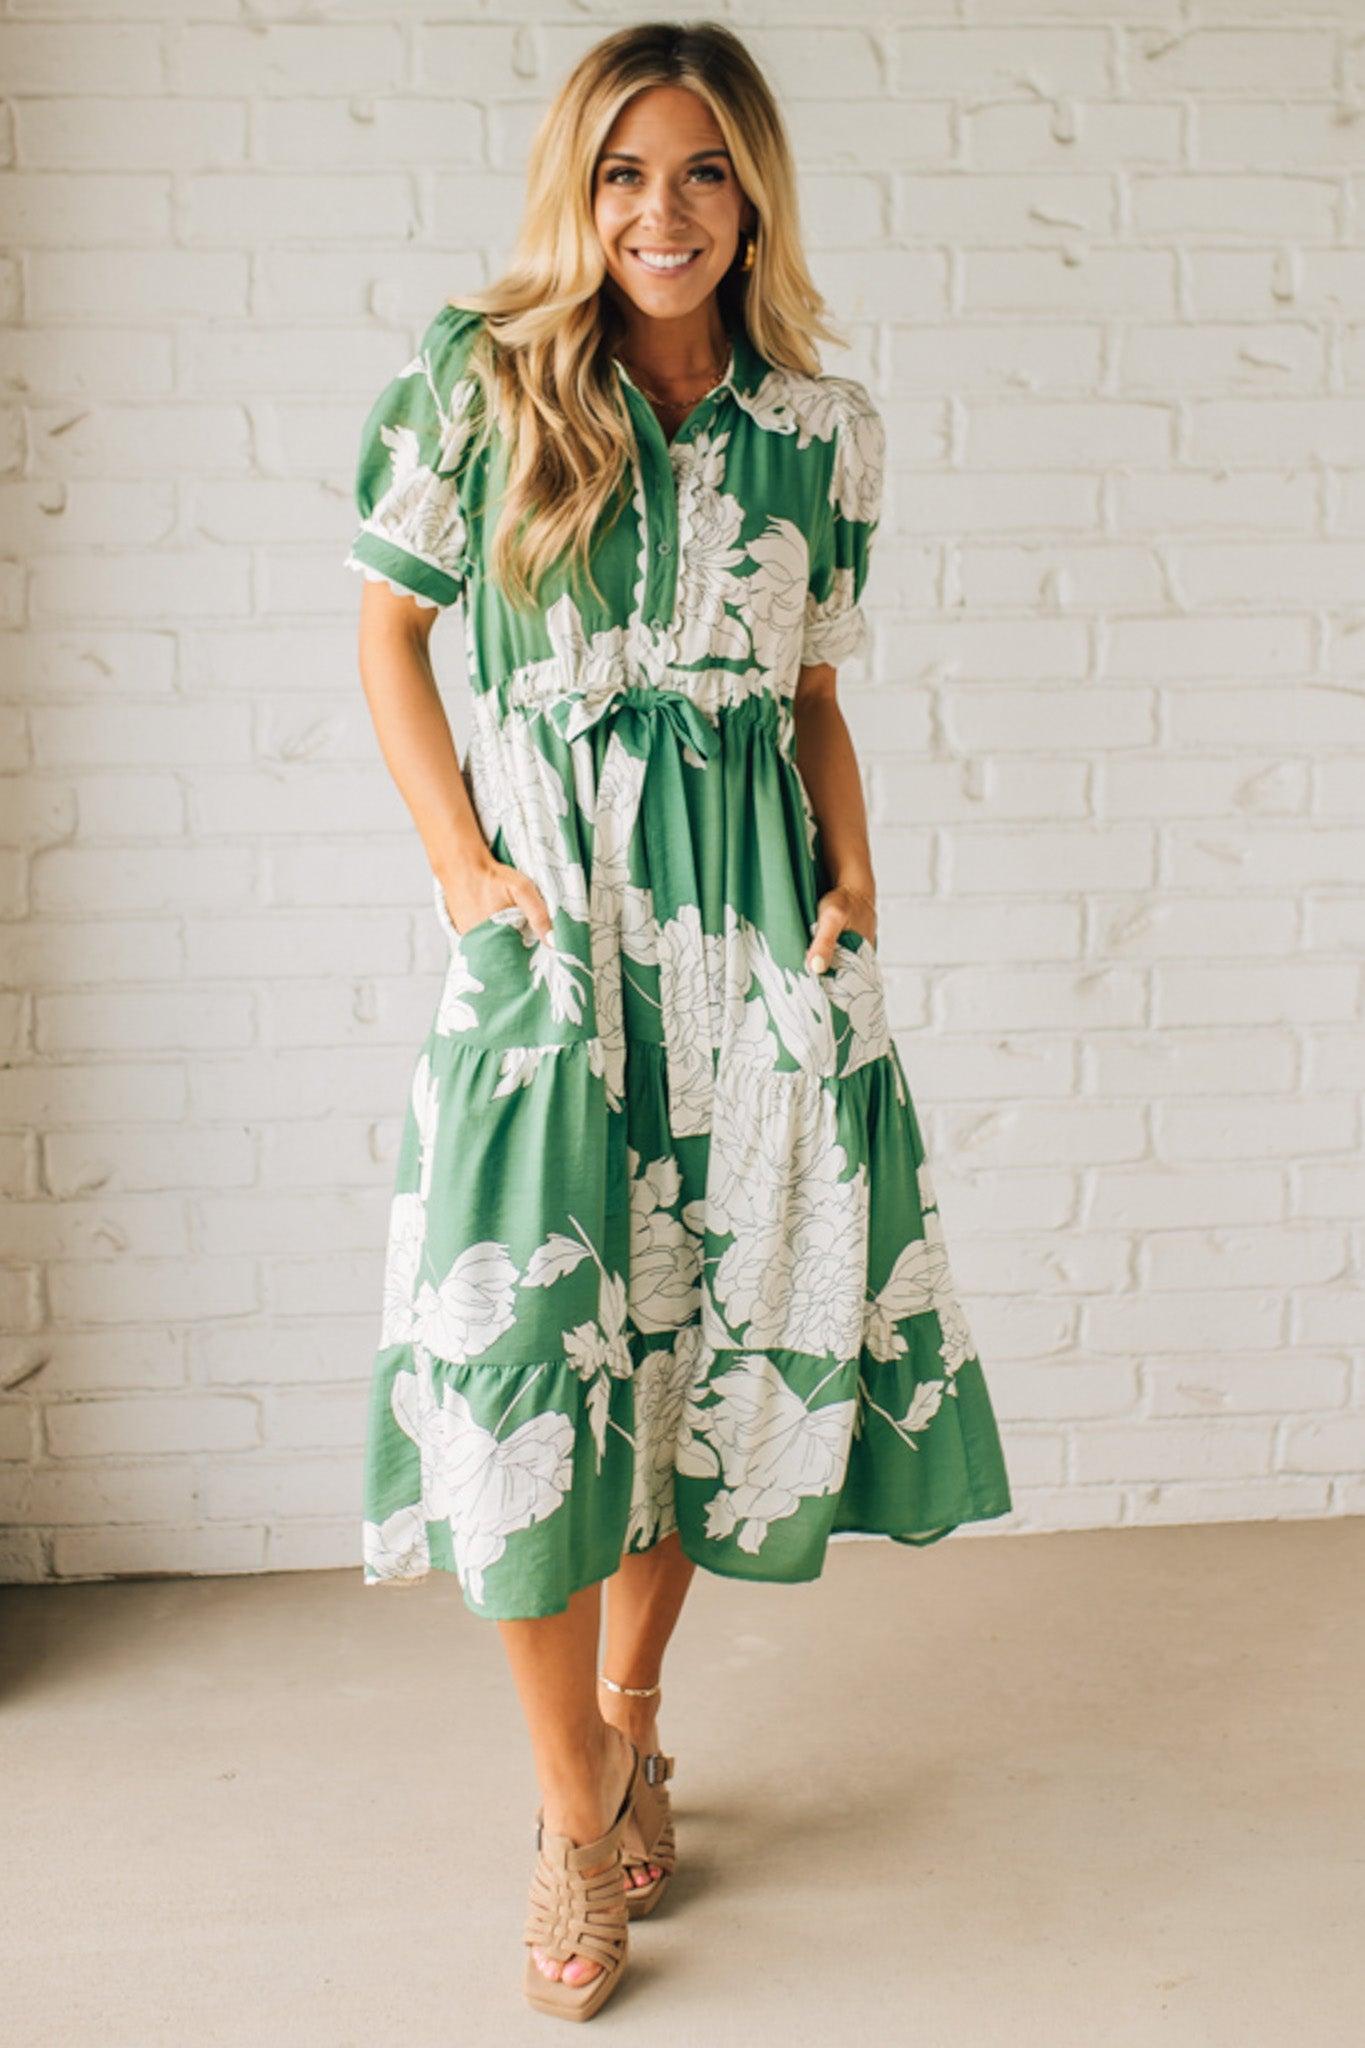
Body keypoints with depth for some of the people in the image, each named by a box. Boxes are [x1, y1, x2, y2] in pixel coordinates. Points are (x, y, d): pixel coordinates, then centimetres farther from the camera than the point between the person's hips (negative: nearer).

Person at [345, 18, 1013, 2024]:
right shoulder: (478, 378, 0)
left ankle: (633, 1701, 32)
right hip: (546, 915, -2)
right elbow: (391, 632, 6)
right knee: (528, 1348, -6)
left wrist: (852, 881, 1)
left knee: (733, 1324, 6)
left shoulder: (825, 426, 8)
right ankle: (576, 1817, 12)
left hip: (755, 922, 3)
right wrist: (465, 864, -5)